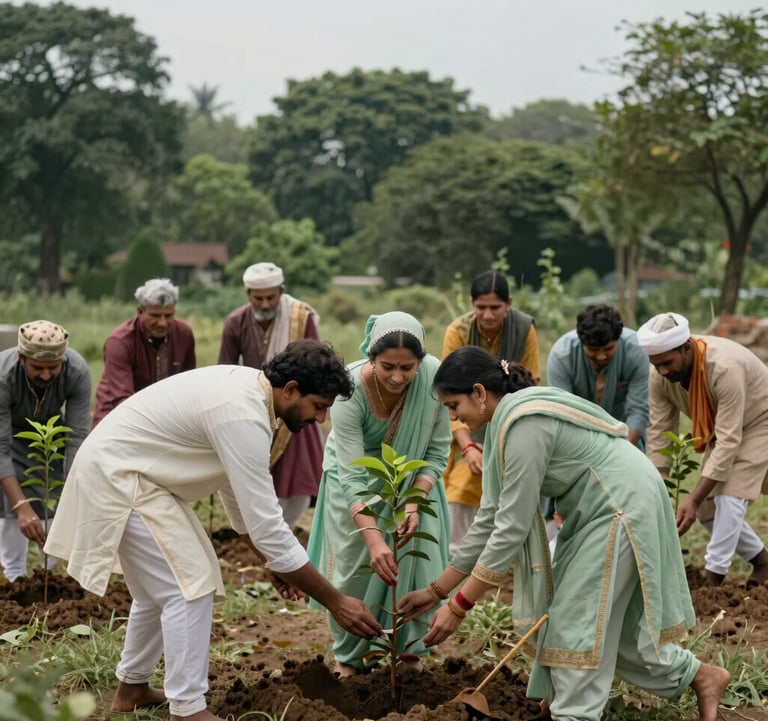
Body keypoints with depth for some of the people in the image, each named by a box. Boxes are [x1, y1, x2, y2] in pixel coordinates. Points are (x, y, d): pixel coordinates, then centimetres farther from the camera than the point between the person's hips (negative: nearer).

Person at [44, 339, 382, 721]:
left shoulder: (246, 388, 2)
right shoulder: (243, 417, -27)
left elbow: (236, 485, 14)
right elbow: (266, 526, -28)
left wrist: (272, 559, 15)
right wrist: (336, 602, -23)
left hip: (122, 467, 11)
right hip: (117, 475, -11)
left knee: (162, 585, 21)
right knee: (190, 586, -11)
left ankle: (132, 687, 34)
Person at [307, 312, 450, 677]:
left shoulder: (434, 378, -29)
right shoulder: (350, 390, -35)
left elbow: (436, 450, -17)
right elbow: (352, 476, -35)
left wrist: (414, 503, -30)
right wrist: (373, 538, -46)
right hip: (356, 478, -2)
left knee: (415, 560, -4)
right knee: (352, 565, -1)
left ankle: (411, 652, 14)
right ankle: (348, 656, 18)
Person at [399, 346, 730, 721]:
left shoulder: (522, 425, -25)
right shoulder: (505, 420, 5)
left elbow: (512, 527, -24)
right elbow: (492, 517, 9)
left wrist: (458, 606, -19)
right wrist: (437, 589, 10)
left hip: (622, 505, -10)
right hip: (598, 507, 10)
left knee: (578, 622, -5)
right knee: (609, 621, 16)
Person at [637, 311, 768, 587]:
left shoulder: (725, 367, -40)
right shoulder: (660, 377, -21)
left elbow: (729, 441, -39)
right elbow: (659, 435, -16)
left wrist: (694, 498, -42)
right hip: (721, 428, 7)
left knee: (730, 498, -22)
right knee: (707, 508, 4)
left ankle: (713, 577, -15)